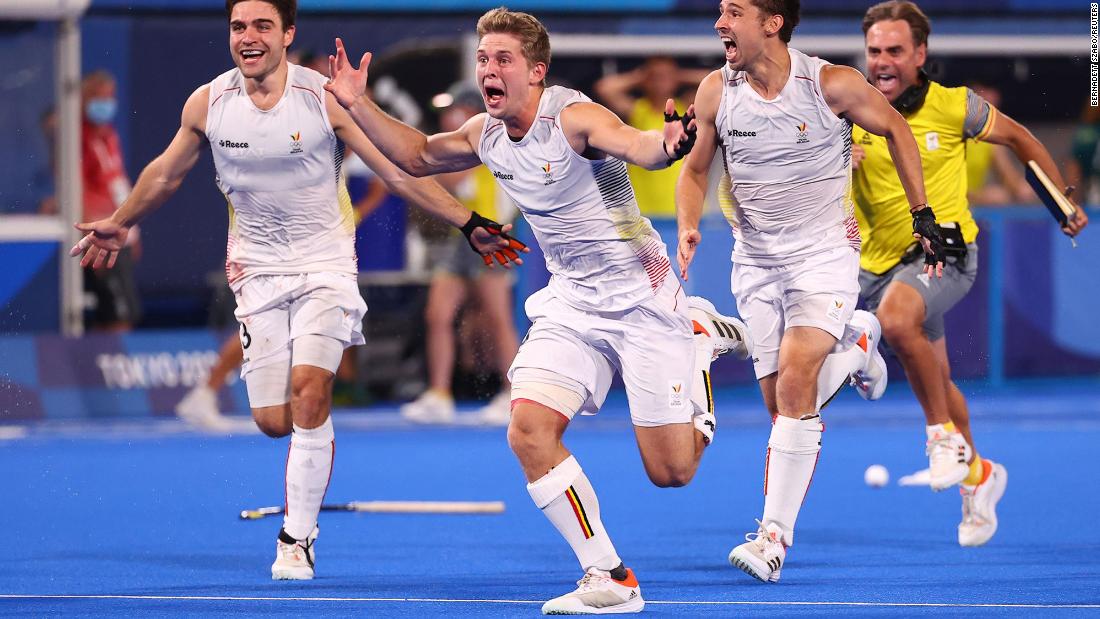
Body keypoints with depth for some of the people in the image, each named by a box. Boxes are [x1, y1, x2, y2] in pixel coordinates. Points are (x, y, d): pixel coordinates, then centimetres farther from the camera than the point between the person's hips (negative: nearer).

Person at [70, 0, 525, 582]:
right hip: (257, 268, 3)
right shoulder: (207, 103, -5)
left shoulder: (326, 98, -13)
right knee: (274, 420, -4)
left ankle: (298, 536, -10)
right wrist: (119, 223, 28)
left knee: (308, 391, -22)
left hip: (325, 265, -3)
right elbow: (166, 172, 16)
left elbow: (400, 171, -7)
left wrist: (469, 223, -9)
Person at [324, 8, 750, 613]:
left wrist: (667, 143, -64)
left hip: (638, 296, -6)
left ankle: (703, 335, 27)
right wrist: (358, 104, 8)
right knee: (529, 431, -17)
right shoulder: (484, 133, 2)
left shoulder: (574, 118, -21)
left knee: (671, 470, -2)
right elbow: (418, 156, 21)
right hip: (570, 302, 6)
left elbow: (640, 146, -40)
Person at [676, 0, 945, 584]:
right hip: (755, 262, 4)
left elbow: (894, 128, 4)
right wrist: (688, 228, -10)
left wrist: (922, 215, 5)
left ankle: (774, 534, -20)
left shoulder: (832, 84, -15)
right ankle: (853, 344, 37)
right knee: (781, 404, 4)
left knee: (795, 382, -21)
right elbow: (696, 168, 9)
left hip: (825, 253, -4)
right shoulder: (716, 91, -6)